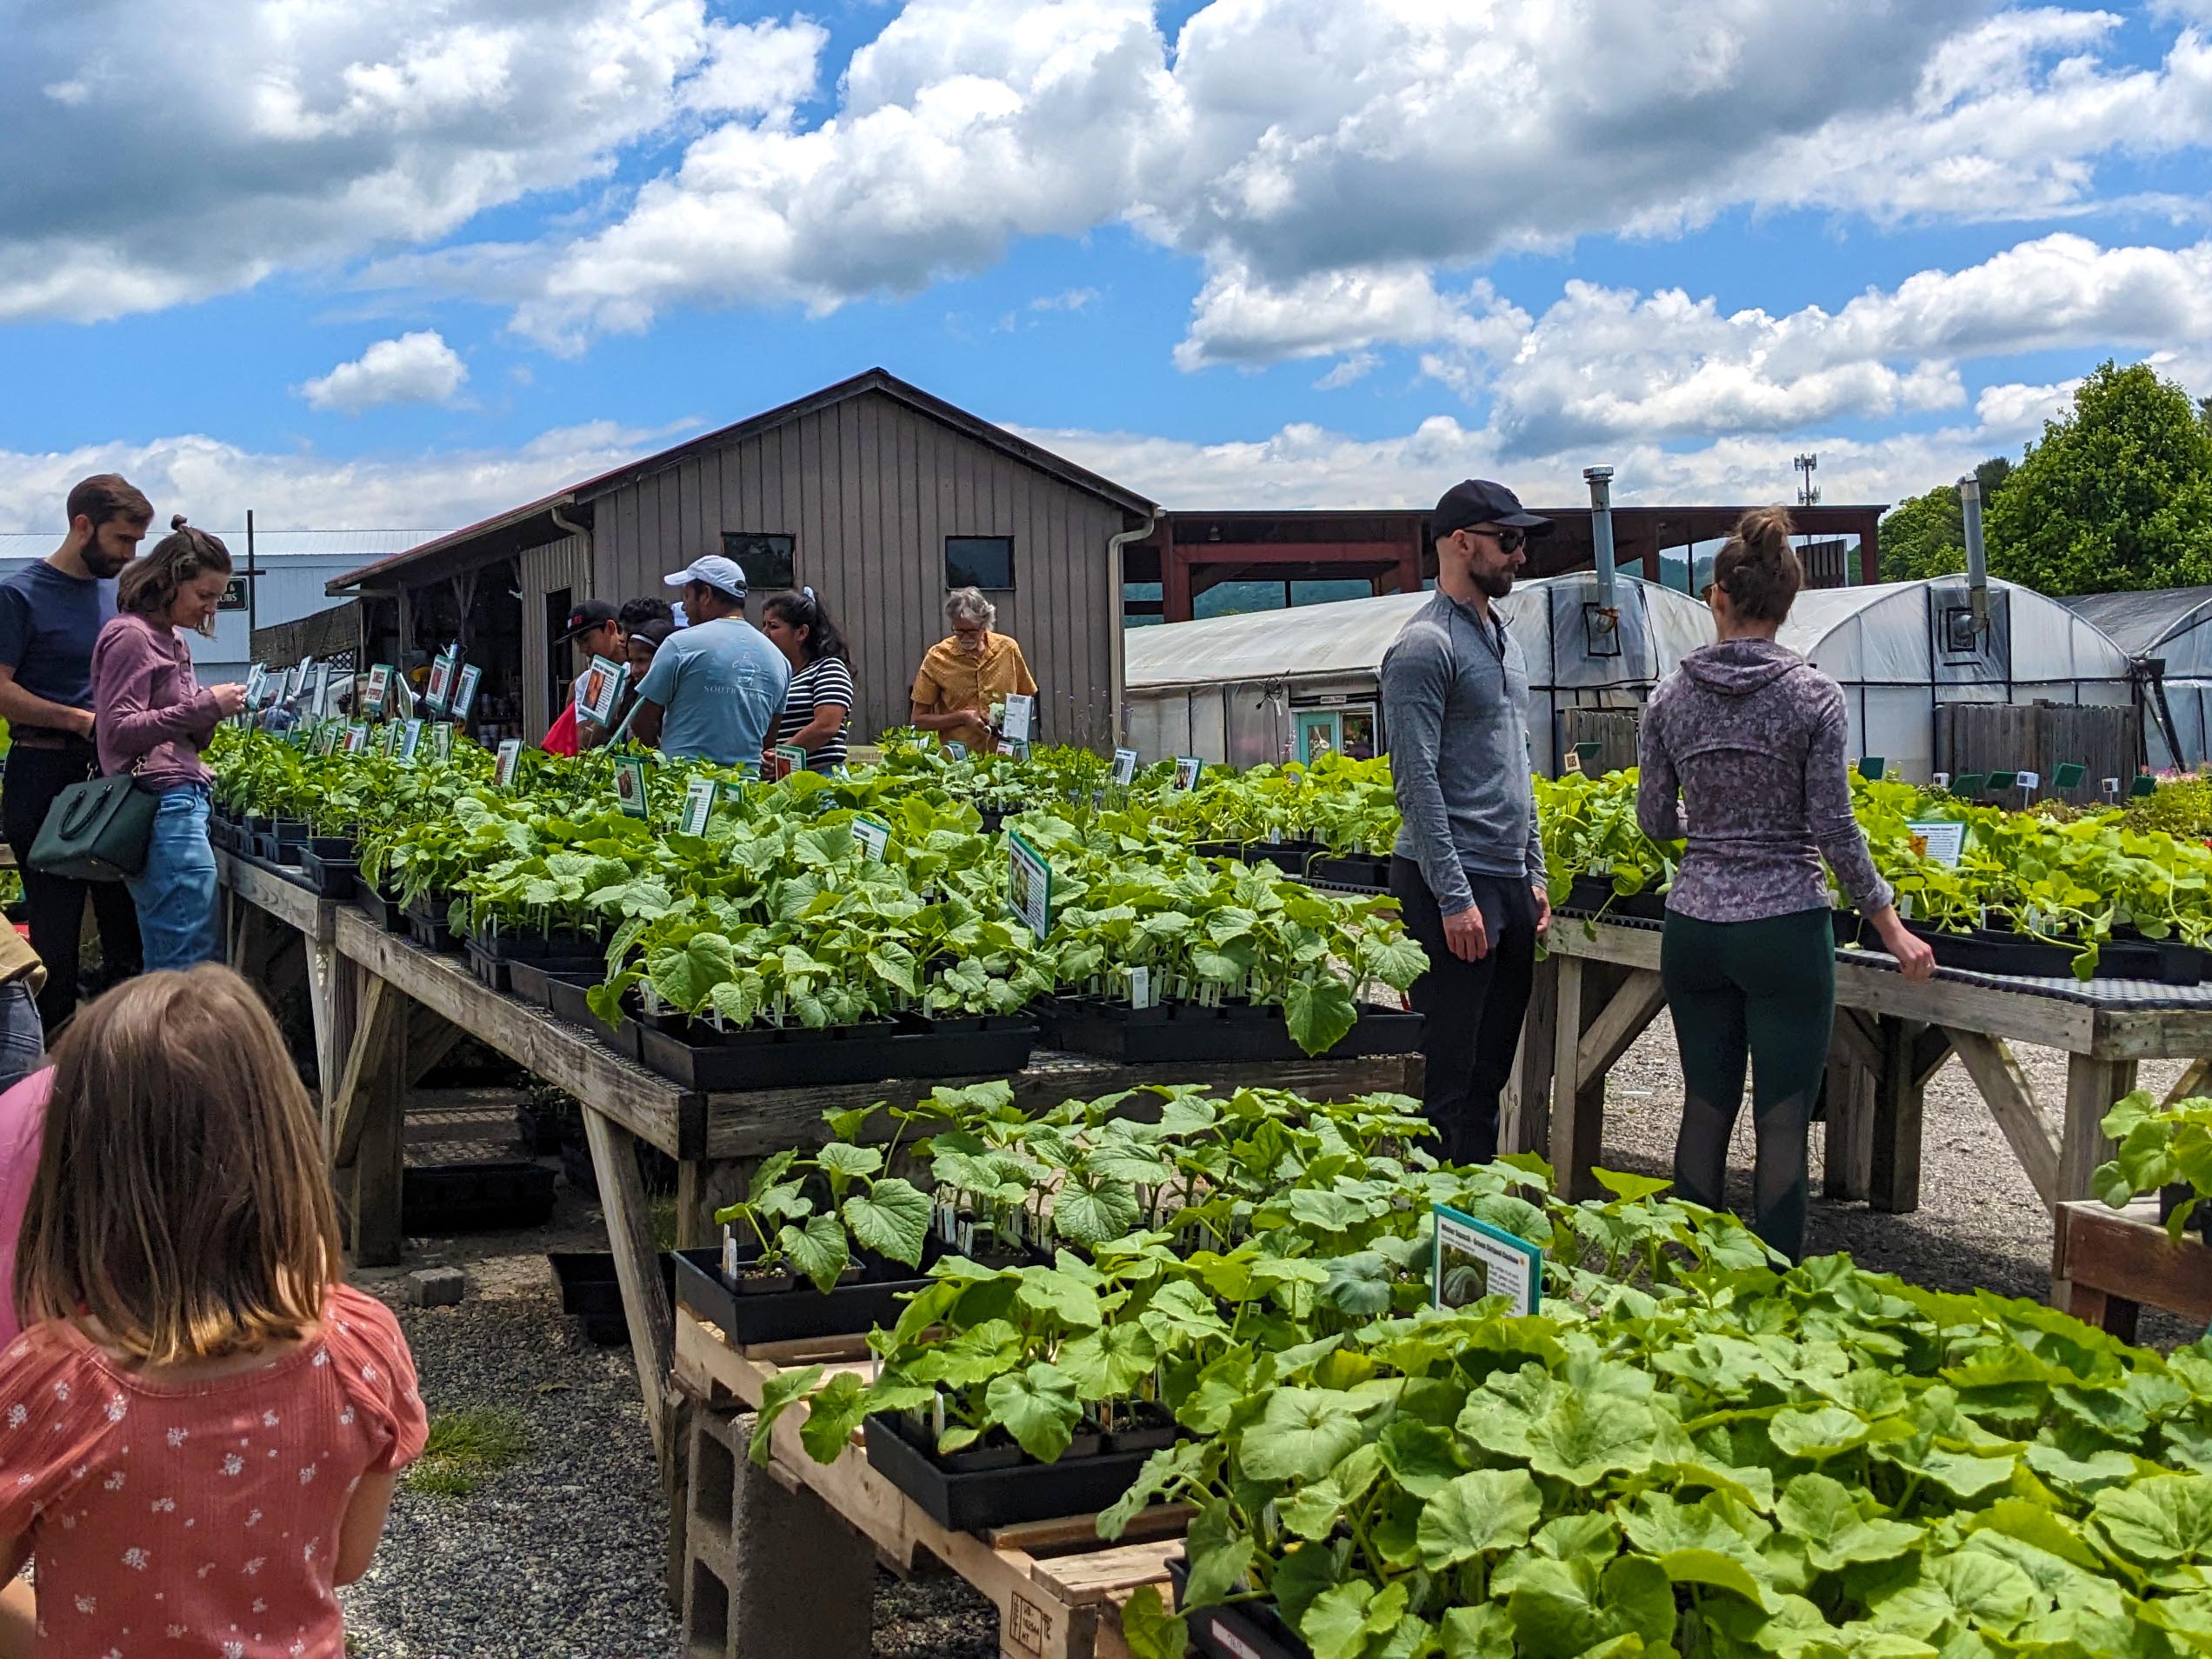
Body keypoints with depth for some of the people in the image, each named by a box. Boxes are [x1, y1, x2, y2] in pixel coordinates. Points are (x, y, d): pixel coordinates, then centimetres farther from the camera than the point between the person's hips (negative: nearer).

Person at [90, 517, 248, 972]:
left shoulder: (174, 639, 22)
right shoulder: (131, 636, -6)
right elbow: (119, 731, -14)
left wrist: (212, 714, 5)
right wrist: (205, 706, -14)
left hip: (183, 801, 10)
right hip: (163, 809, -10)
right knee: (196, 964, -12)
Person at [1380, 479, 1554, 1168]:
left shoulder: (1505, 641, 17)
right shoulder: (1426, 645, -12)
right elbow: (1416, 779, -17)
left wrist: (1535, 877, 19)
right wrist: (1455, 899, -20)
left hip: (1509, 883, 9)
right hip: (1451, 885, -9)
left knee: (1490, 1070, 14)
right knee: (1450, 1075, -4)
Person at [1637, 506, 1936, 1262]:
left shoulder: (1671, 695, 0)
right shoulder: (1812, 694, -9)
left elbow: (1654, 822, 6)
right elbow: (1835, 830, -9)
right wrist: (1893, 930, 0)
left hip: (1693, 929, 3)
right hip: (1784, 927, -3)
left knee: (1705, 1109, 14)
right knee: (1783, 1122, 4)